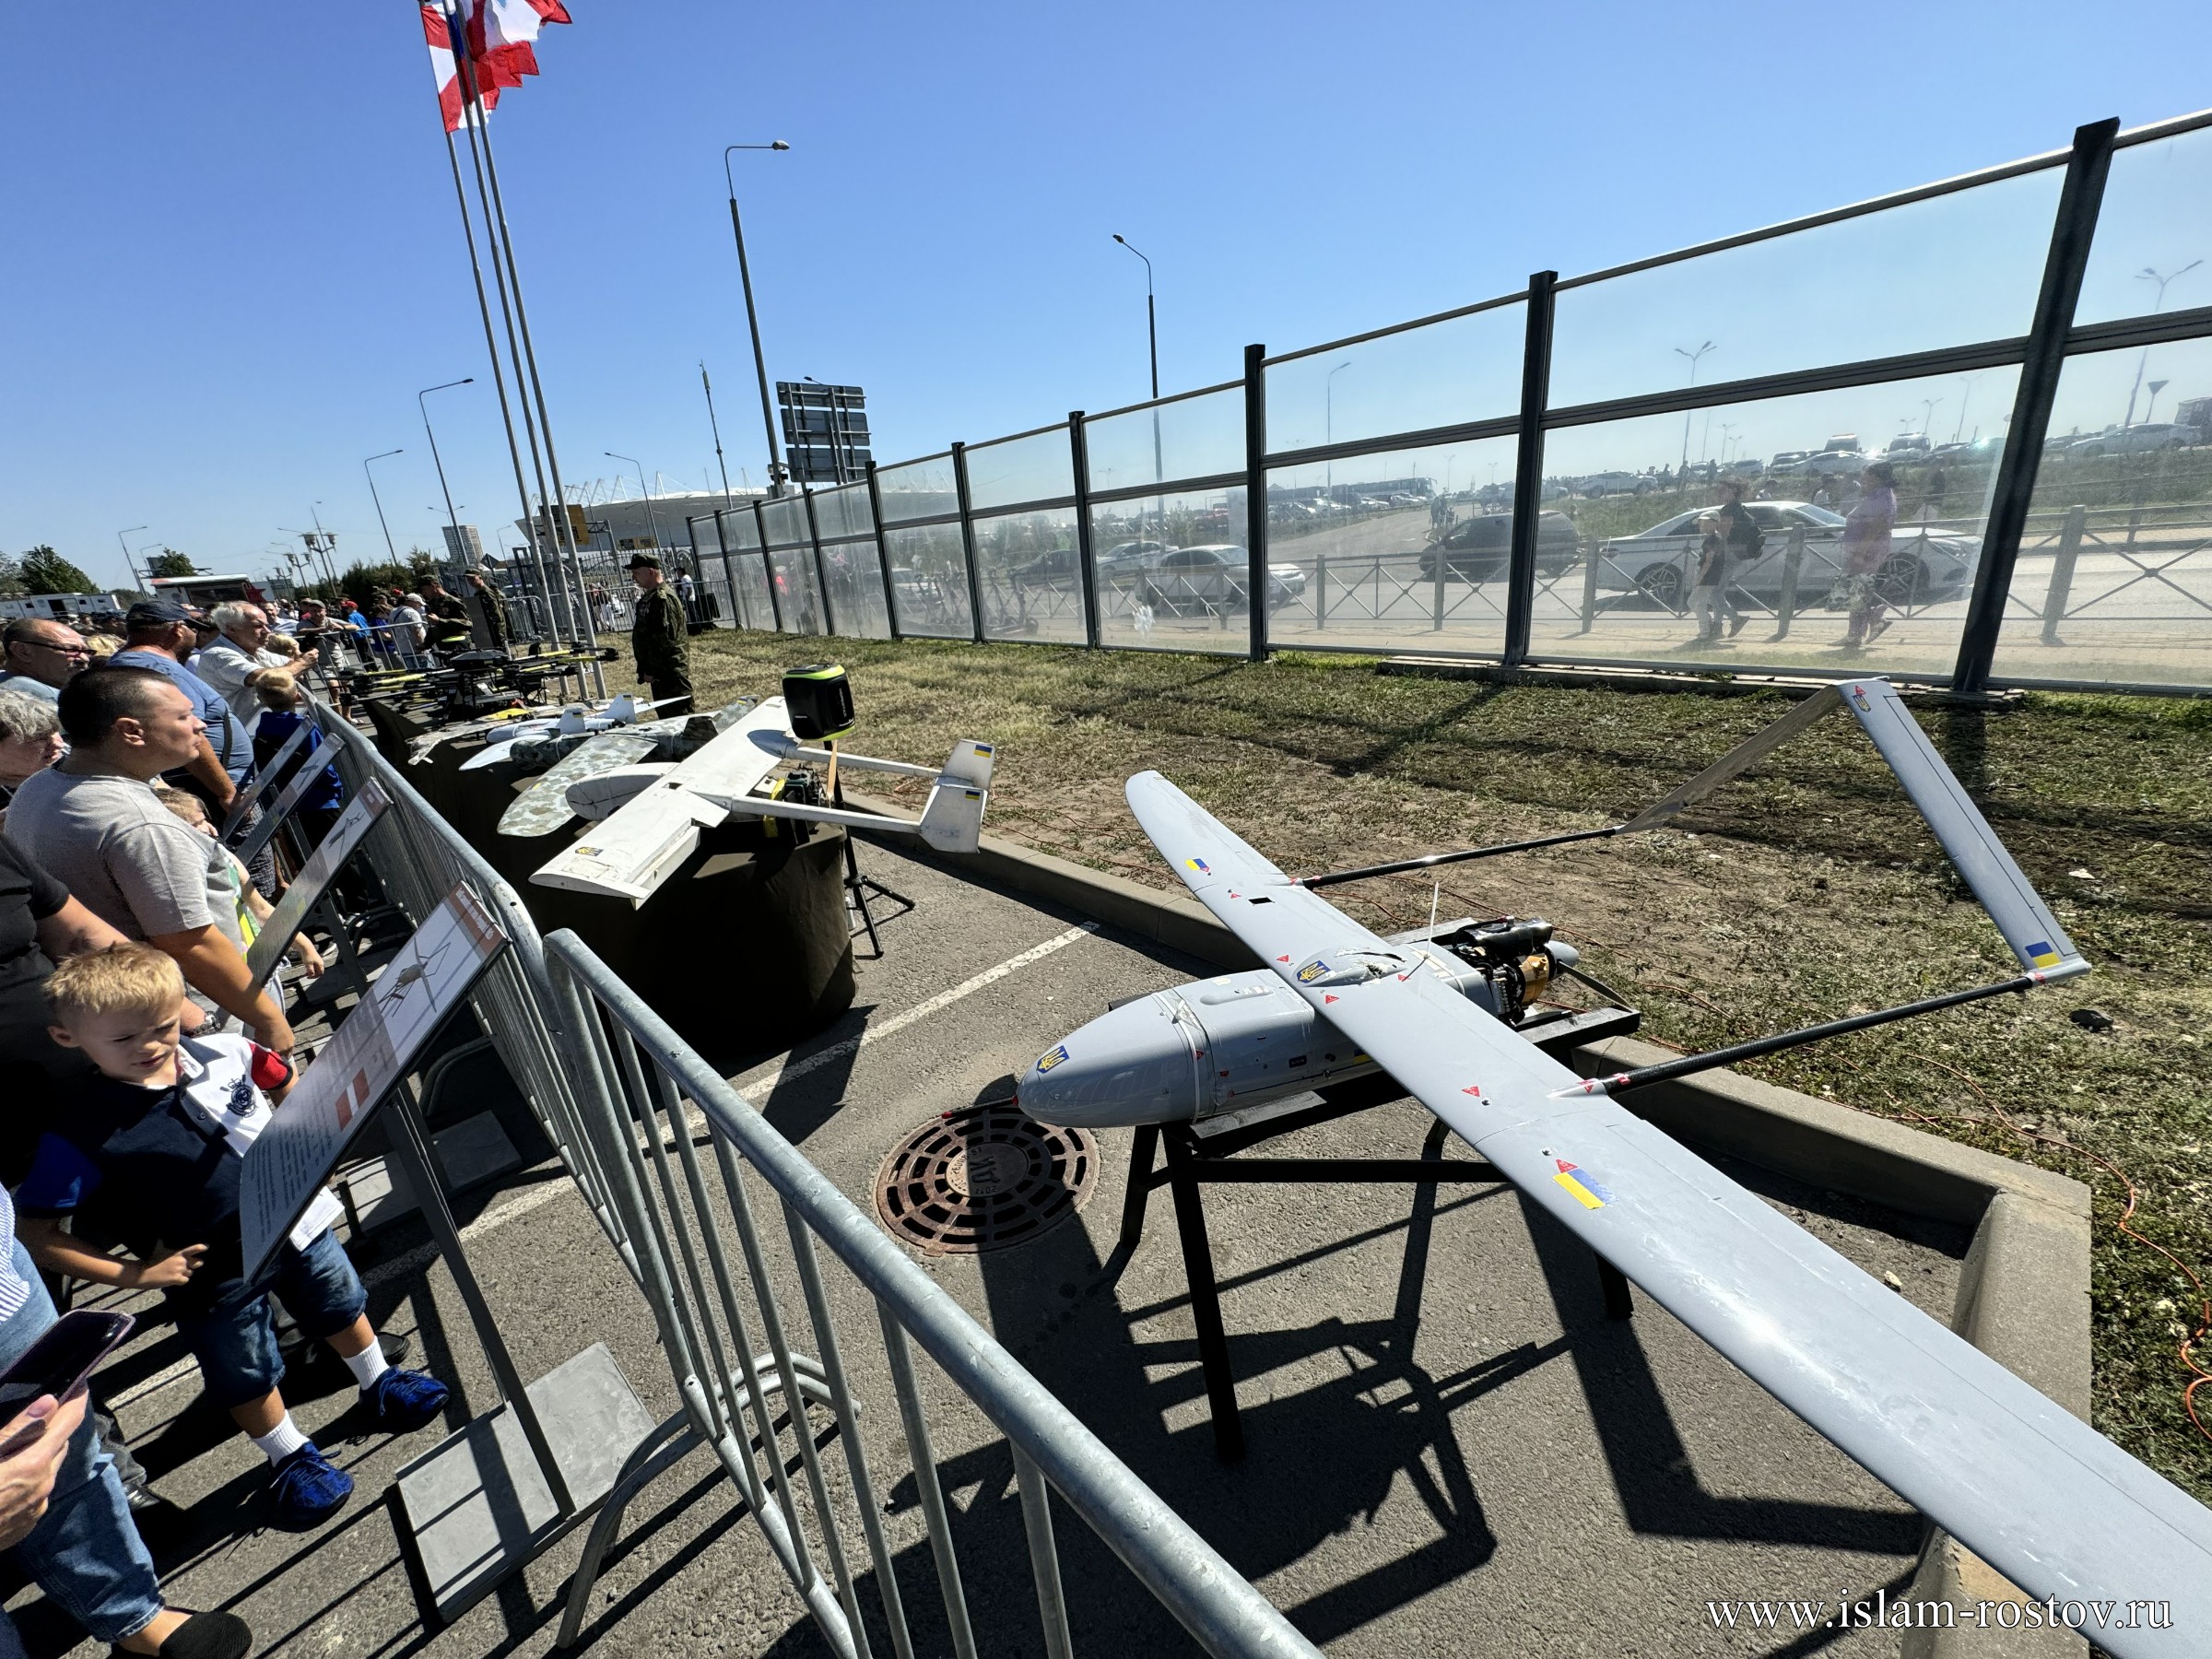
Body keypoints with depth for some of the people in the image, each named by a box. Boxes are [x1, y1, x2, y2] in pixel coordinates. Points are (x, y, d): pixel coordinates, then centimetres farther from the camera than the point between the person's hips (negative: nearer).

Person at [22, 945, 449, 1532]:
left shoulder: (224, 1054, -15)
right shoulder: (82, 1138, -23)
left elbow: (292, 1089, 6)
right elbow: (37, 1237, -14)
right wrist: (134, 1274, -18)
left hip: (297, 1223, 3)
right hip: (214, 1279, -2)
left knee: (341, 1305, 24)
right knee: (247, 1375, 18)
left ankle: (380, 1386, 50)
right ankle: (292, 1459, 44)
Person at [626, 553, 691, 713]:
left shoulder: (663, 598, -17)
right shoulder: (649, 597, 15)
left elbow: (664, 640, -22)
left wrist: (650, 670, -17)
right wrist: (644, 669, 21)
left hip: (671, 673, -11)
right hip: (660, 673, 11)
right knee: (665, 716, 15)